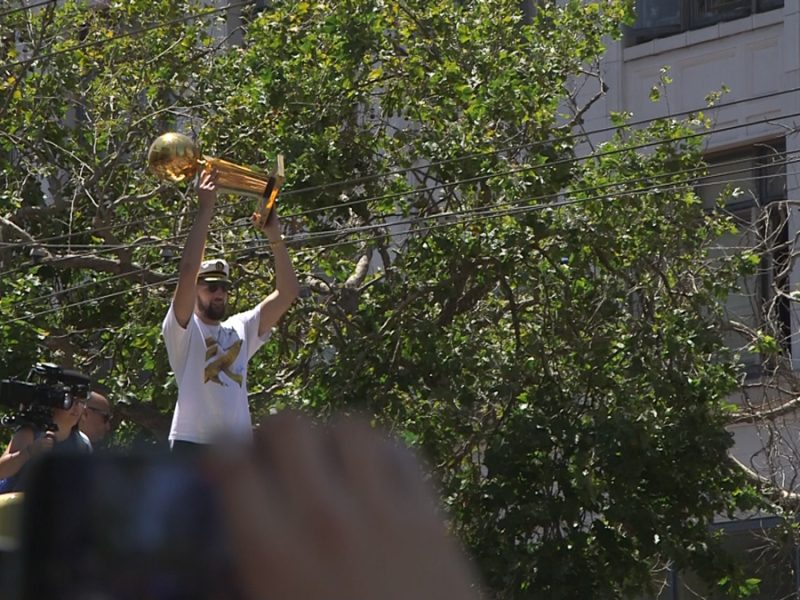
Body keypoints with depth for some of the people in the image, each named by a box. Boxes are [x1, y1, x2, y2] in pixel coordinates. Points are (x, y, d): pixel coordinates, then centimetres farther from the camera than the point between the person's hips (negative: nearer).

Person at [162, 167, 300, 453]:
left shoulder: (241, 329, 19)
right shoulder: (183, 329, 4)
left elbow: (288, 292, 12)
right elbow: (188, 272, -12)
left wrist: (274, 237, 3)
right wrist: (205, 211, -12)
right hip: (192, 445, -6)